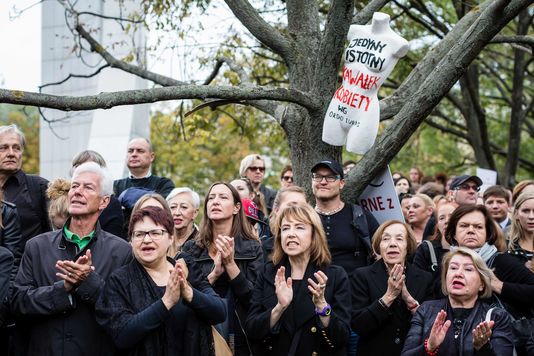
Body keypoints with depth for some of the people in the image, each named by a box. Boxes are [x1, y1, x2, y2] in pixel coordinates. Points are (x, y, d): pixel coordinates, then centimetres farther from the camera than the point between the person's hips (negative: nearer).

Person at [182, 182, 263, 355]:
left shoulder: (253, 249, -3)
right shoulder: (191, 249, 1)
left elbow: (255, 300, -10)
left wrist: (230, 264, -18)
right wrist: (214, 274, -18)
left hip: (240, 341, -1)